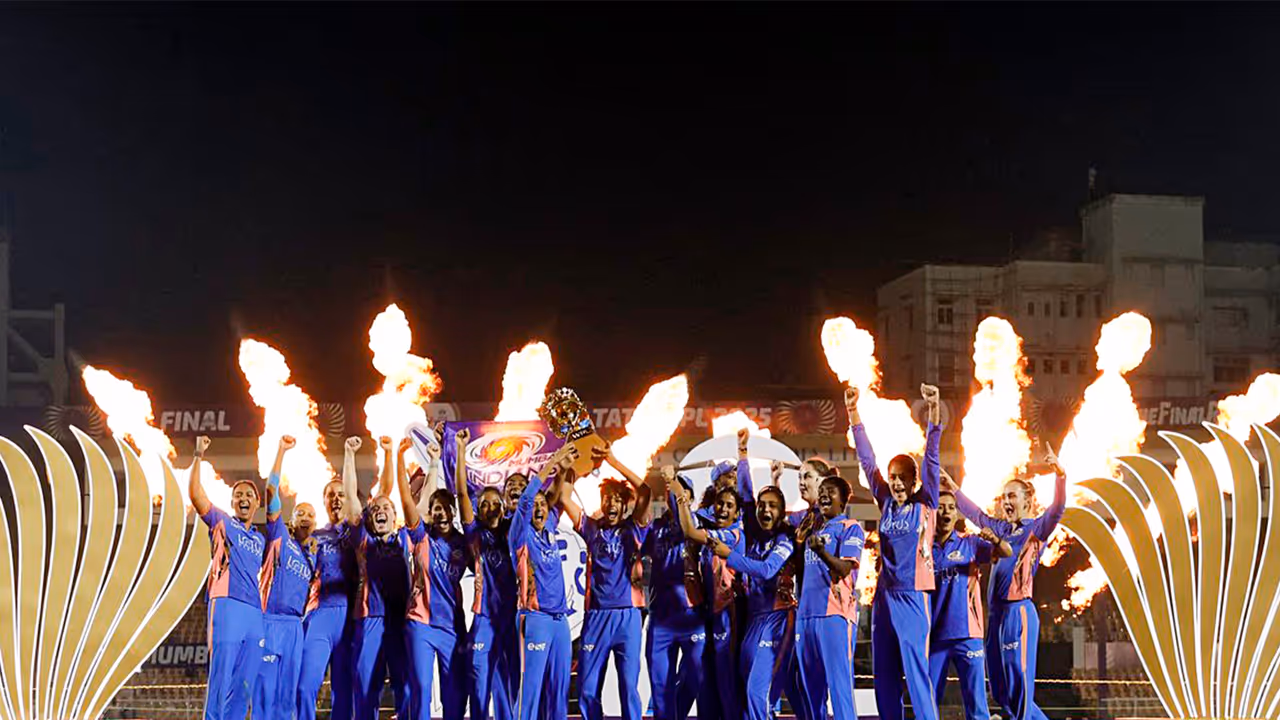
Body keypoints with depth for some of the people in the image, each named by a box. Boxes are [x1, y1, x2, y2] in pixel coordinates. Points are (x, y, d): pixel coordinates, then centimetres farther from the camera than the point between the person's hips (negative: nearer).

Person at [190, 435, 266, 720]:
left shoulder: (259, 539, 25)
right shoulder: (222, 523, 10)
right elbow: (194, 493, -1)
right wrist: (198, 456, -7)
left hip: (255, 613, 6)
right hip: (227, 605, -6)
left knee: (244, 683, 4)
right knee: (221, 679, -11)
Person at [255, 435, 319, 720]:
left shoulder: (314, 556, 18)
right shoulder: (280, 537, 4)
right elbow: (272, 492, -4)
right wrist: (281, 452, -8)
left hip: (296, 626, 5)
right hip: (271, 621, -5)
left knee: (288, 692, 5)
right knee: (266, 688, -8)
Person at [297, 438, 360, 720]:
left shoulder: (354, 529, 13)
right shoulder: (315, 537, 18)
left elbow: (351, 492, -2)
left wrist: (349, 453, -7)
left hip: (350, 614, 0)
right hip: (319, 614, 1)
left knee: (344, 689, 0)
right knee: (306, 686, -12)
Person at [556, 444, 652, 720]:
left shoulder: (633, 529, 6)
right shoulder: (591, 528, 10)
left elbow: (645, 491, -7)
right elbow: (563, 498, 2)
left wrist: (614, 462, -10)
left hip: (627, 615, -2)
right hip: (596, 615, 2)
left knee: (629, 686, -1)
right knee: (587, 689, 3)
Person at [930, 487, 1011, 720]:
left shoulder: (970, 544, 4)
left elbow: (1007, 553, -7)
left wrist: (995, 540, -28)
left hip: (966, 633, -1)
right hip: (934, 634, 2)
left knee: (975, 700, -2)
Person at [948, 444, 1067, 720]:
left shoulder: (1036, 528, -2)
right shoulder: (999, 528, 16)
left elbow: (1058, 507, -17)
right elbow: (974, 512, 28)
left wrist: (1059, 472, -33)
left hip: (1018, 611, -8)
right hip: (996, 612, 8)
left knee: (1019, 684, -6)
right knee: (1000, 690, 12)